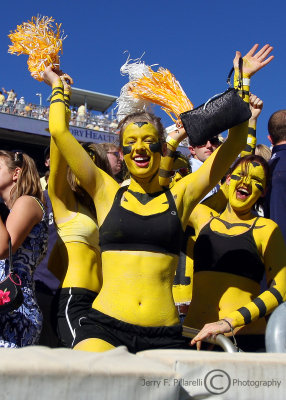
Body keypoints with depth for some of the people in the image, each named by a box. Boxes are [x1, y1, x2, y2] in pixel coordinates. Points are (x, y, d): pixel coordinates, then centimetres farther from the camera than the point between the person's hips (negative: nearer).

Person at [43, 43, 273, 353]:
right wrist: (57, 86, 23)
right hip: (105, 326, -2)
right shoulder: (107, 194, 9)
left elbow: (234, 144, 10)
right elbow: (59, 132, 9)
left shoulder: (179, 197, 10)